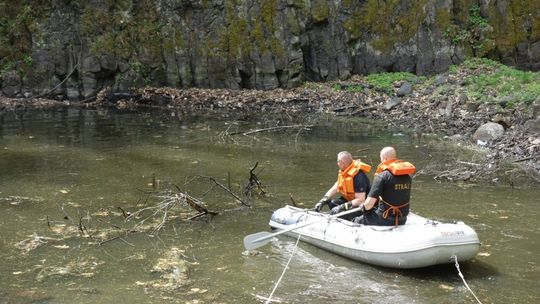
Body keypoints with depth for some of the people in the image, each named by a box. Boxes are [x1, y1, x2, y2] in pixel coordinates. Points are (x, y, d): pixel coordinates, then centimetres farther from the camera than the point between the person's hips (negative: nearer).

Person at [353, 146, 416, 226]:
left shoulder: (382, 176, -17)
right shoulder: (408, 176, 1)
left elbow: (369, 203, -21)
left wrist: (363, 206, 2)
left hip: (385, 220, -6)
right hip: (402, 219, 6)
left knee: (356, 221, 13)